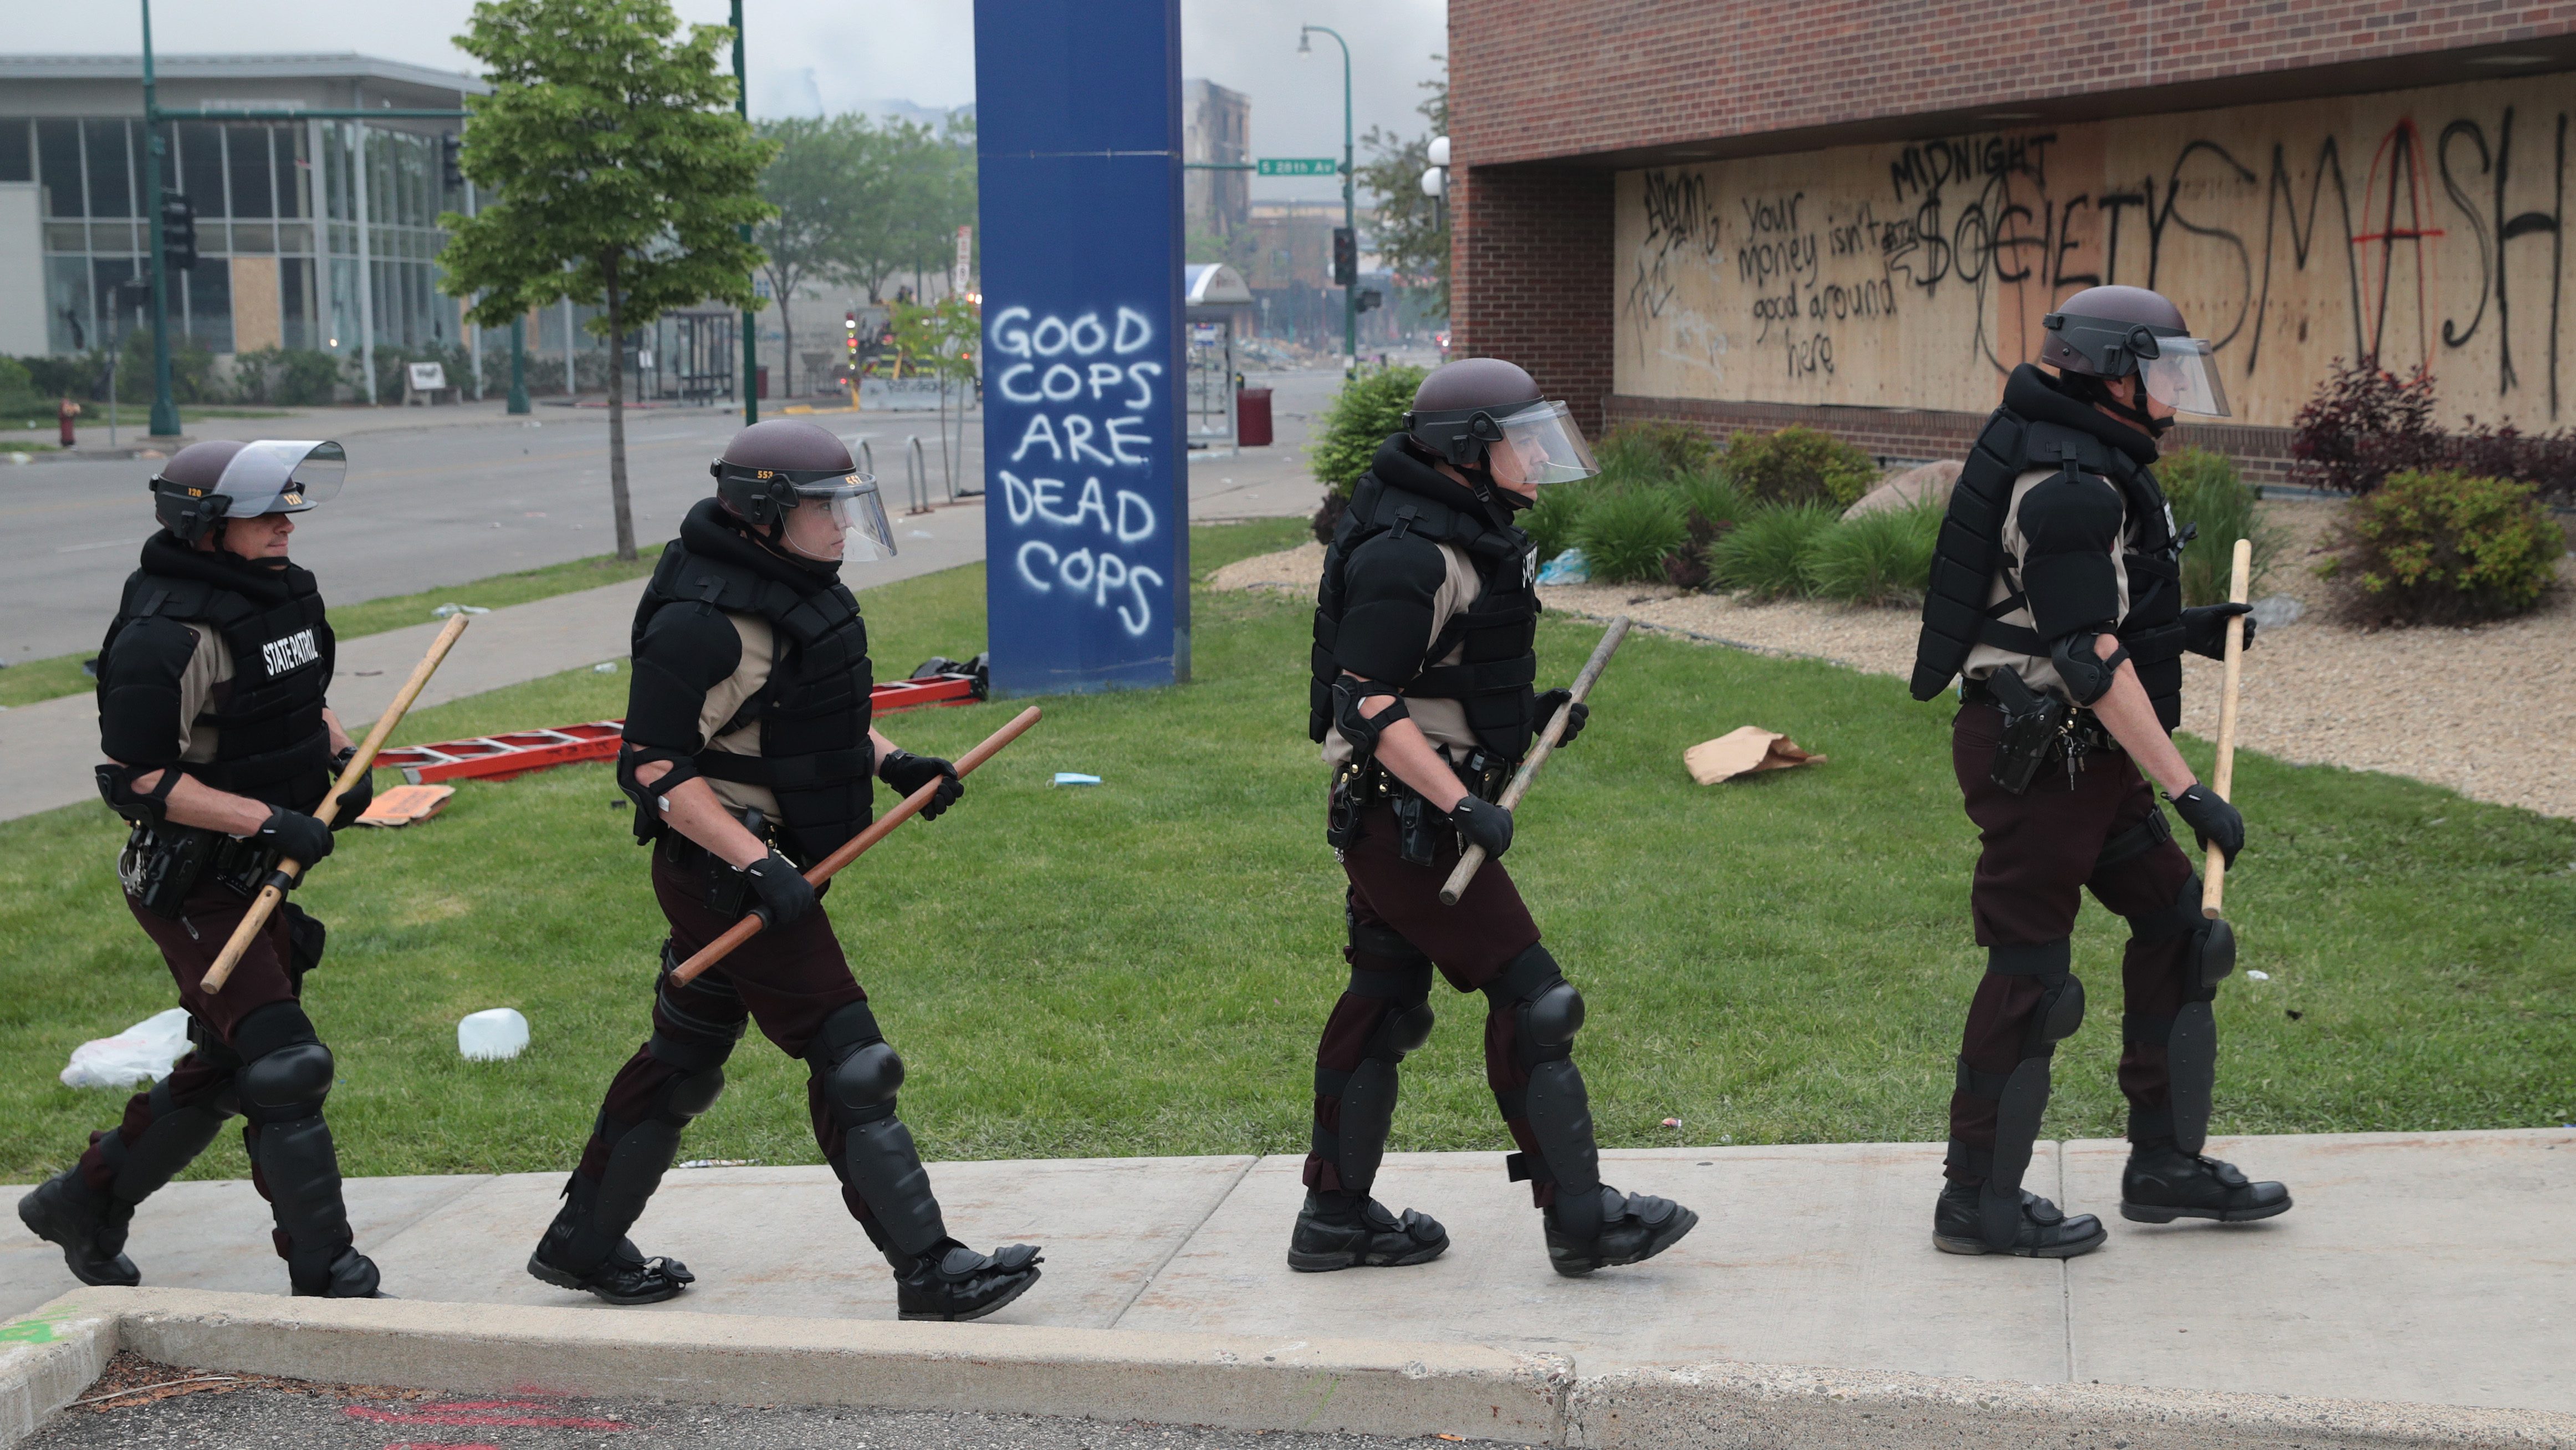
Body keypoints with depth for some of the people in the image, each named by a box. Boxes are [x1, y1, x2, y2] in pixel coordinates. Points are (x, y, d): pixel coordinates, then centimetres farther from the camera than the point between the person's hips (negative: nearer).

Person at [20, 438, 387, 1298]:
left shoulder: (282, 597, 8)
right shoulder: (166, 636, -21)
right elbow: (140, 778, -22)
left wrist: (339, 755, 5)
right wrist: (269, 819, -26)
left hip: (264, 877, 10)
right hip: (193, 891, -9)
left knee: (220, 1072, 18)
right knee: (285, 1067, -12)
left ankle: (85, 1202, 38)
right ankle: (328, 1280, -5)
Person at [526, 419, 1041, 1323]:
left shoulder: (795, 589, 10)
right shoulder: (705, 620, -21)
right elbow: (656, 766, -23)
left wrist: (889, 760, 9)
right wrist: (759, 865, -27)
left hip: (759, 865, 10)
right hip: (719, 871, -10)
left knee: (687, 1054, 19)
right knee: (848, 1060, -8)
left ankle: (583, 1244, 33)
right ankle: (930, 1274, -3)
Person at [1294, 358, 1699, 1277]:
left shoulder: (1465, 539, 14)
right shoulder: (1409, 554, -19)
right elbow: (1369, 703, -24)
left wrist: (1530, 712, 11)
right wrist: (1464, 806, -27)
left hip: (1410, 815, 11)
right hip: (1406, 816, -11)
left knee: (1385, 1002, 13)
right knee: (1528, 998, -6)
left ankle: (1336, 1217, 21)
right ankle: (1579, 1217, 1)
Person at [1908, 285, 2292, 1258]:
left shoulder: (2089, 469, 14)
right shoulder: (2068, 486, -20)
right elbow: (2093, 662, -25)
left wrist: (2181, 631, 15)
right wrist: (2188, 791, -24)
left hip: (2084, 760, 11)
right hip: (2038, 762, -11)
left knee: (2177, 923, 13)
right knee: (2030, 974, -3)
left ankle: (2165, 1165, 22)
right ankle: (1977, 1202, 9)